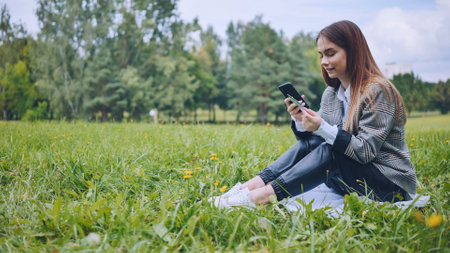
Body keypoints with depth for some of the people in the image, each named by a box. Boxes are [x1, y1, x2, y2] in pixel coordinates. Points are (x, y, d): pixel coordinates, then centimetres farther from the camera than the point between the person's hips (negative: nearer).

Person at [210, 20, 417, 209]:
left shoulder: (377, 91, -16)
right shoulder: (331, 93, 7)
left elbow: (365, 151, -23)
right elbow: (315, 137, 4)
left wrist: (322, 127, -31)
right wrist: (299, 120, -17)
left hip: (391, 184, -6)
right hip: (354, 173, 7)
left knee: (327, 152, -29)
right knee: (309, 143, -14)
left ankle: (261, 196, -37)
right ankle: (248, 187, -26)